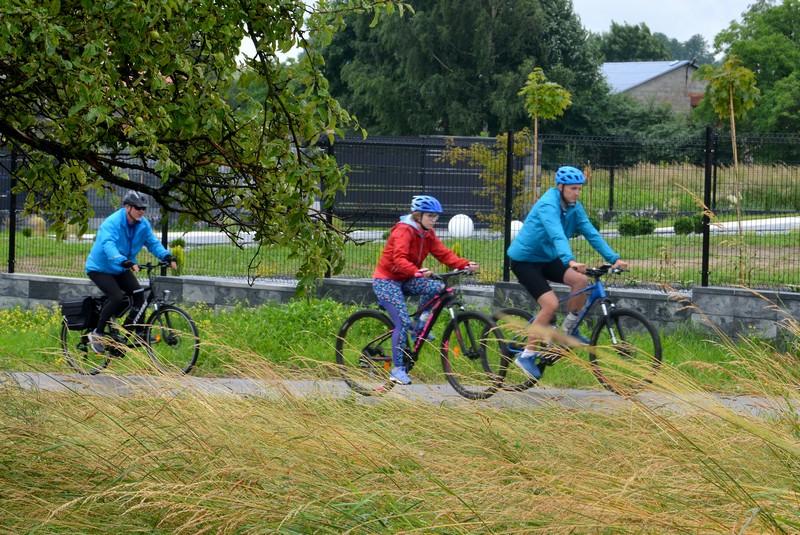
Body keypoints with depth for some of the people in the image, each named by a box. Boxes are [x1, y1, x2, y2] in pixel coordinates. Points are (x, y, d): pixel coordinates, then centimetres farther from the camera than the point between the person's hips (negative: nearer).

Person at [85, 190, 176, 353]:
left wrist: (168, 257, -25)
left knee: (139, 295, -13)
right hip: (100, 268, -6)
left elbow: (153, 243, -6)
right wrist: (127, 263, -57)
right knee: (118, 297, -26)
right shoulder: (112, 223, -27)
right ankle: (97, 334, -11)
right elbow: (109, 247, -41)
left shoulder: (143, 224, -6)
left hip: (121, 270, 7)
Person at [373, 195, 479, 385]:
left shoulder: (428, 234, 5)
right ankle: (397, 369, -13)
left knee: (437, 288, -19)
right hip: (386, 280, -7)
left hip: (405, 280, 7)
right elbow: (399, 259, -35)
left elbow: (444, 254, -5)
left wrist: (465, 265, -21)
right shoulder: (403, 231, -20)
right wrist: (417, 272, -52)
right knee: (403, 321, -20)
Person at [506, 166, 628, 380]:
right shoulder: (548, 205, -24)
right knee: (551, 304, -22)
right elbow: (557, 236, -39)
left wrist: (614, 258, -15)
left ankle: (568, 329, 3)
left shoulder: (574, 208, 0)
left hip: (546, 259, 7)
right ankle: (527, 355, -10)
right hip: (524, 260, -7)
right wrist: (570, 261, -54)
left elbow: (591, 233, -5)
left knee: (581, 281, -18)